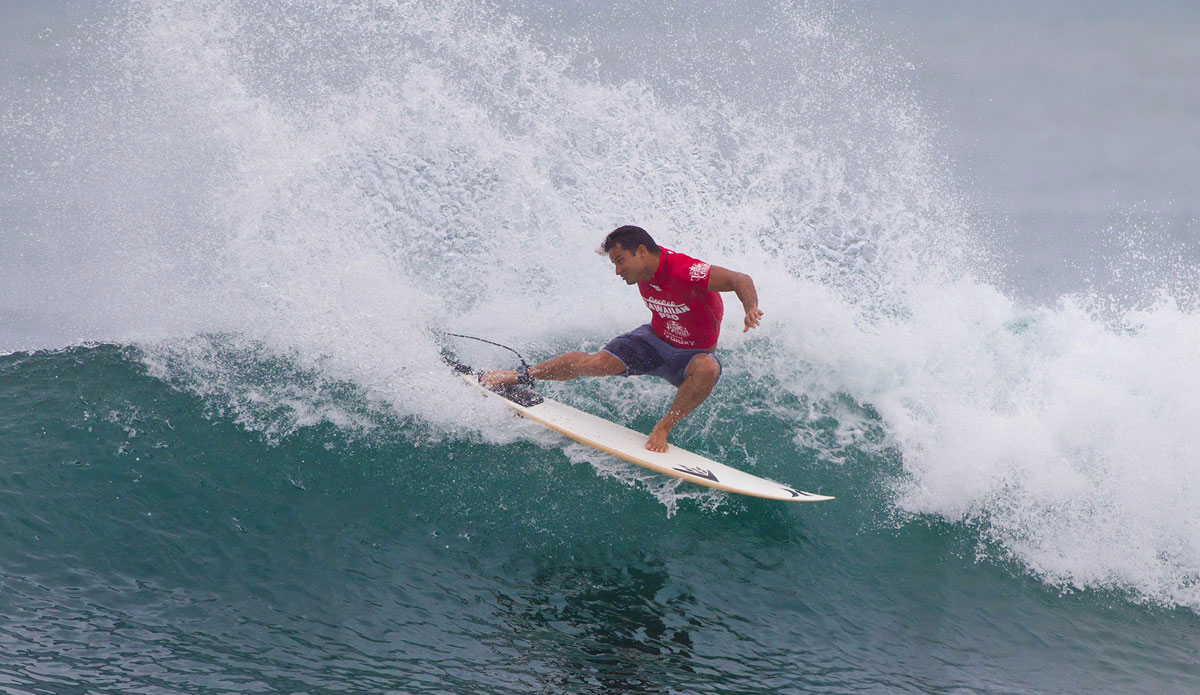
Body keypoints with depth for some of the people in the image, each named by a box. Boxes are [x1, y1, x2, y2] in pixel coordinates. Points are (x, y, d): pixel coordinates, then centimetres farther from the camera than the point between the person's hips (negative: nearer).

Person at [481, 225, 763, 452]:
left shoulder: (683, 272, -34)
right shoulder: (645, 268, -11)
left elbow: (739, 280, -43)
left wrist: (751, 309, -60)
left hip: (692, 353, -6)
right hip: (654, 339, 6)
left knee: (707, 369, -41)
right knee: (594, 363, -11)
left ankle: (663, 427, -24)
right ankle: (521, 376, 10)